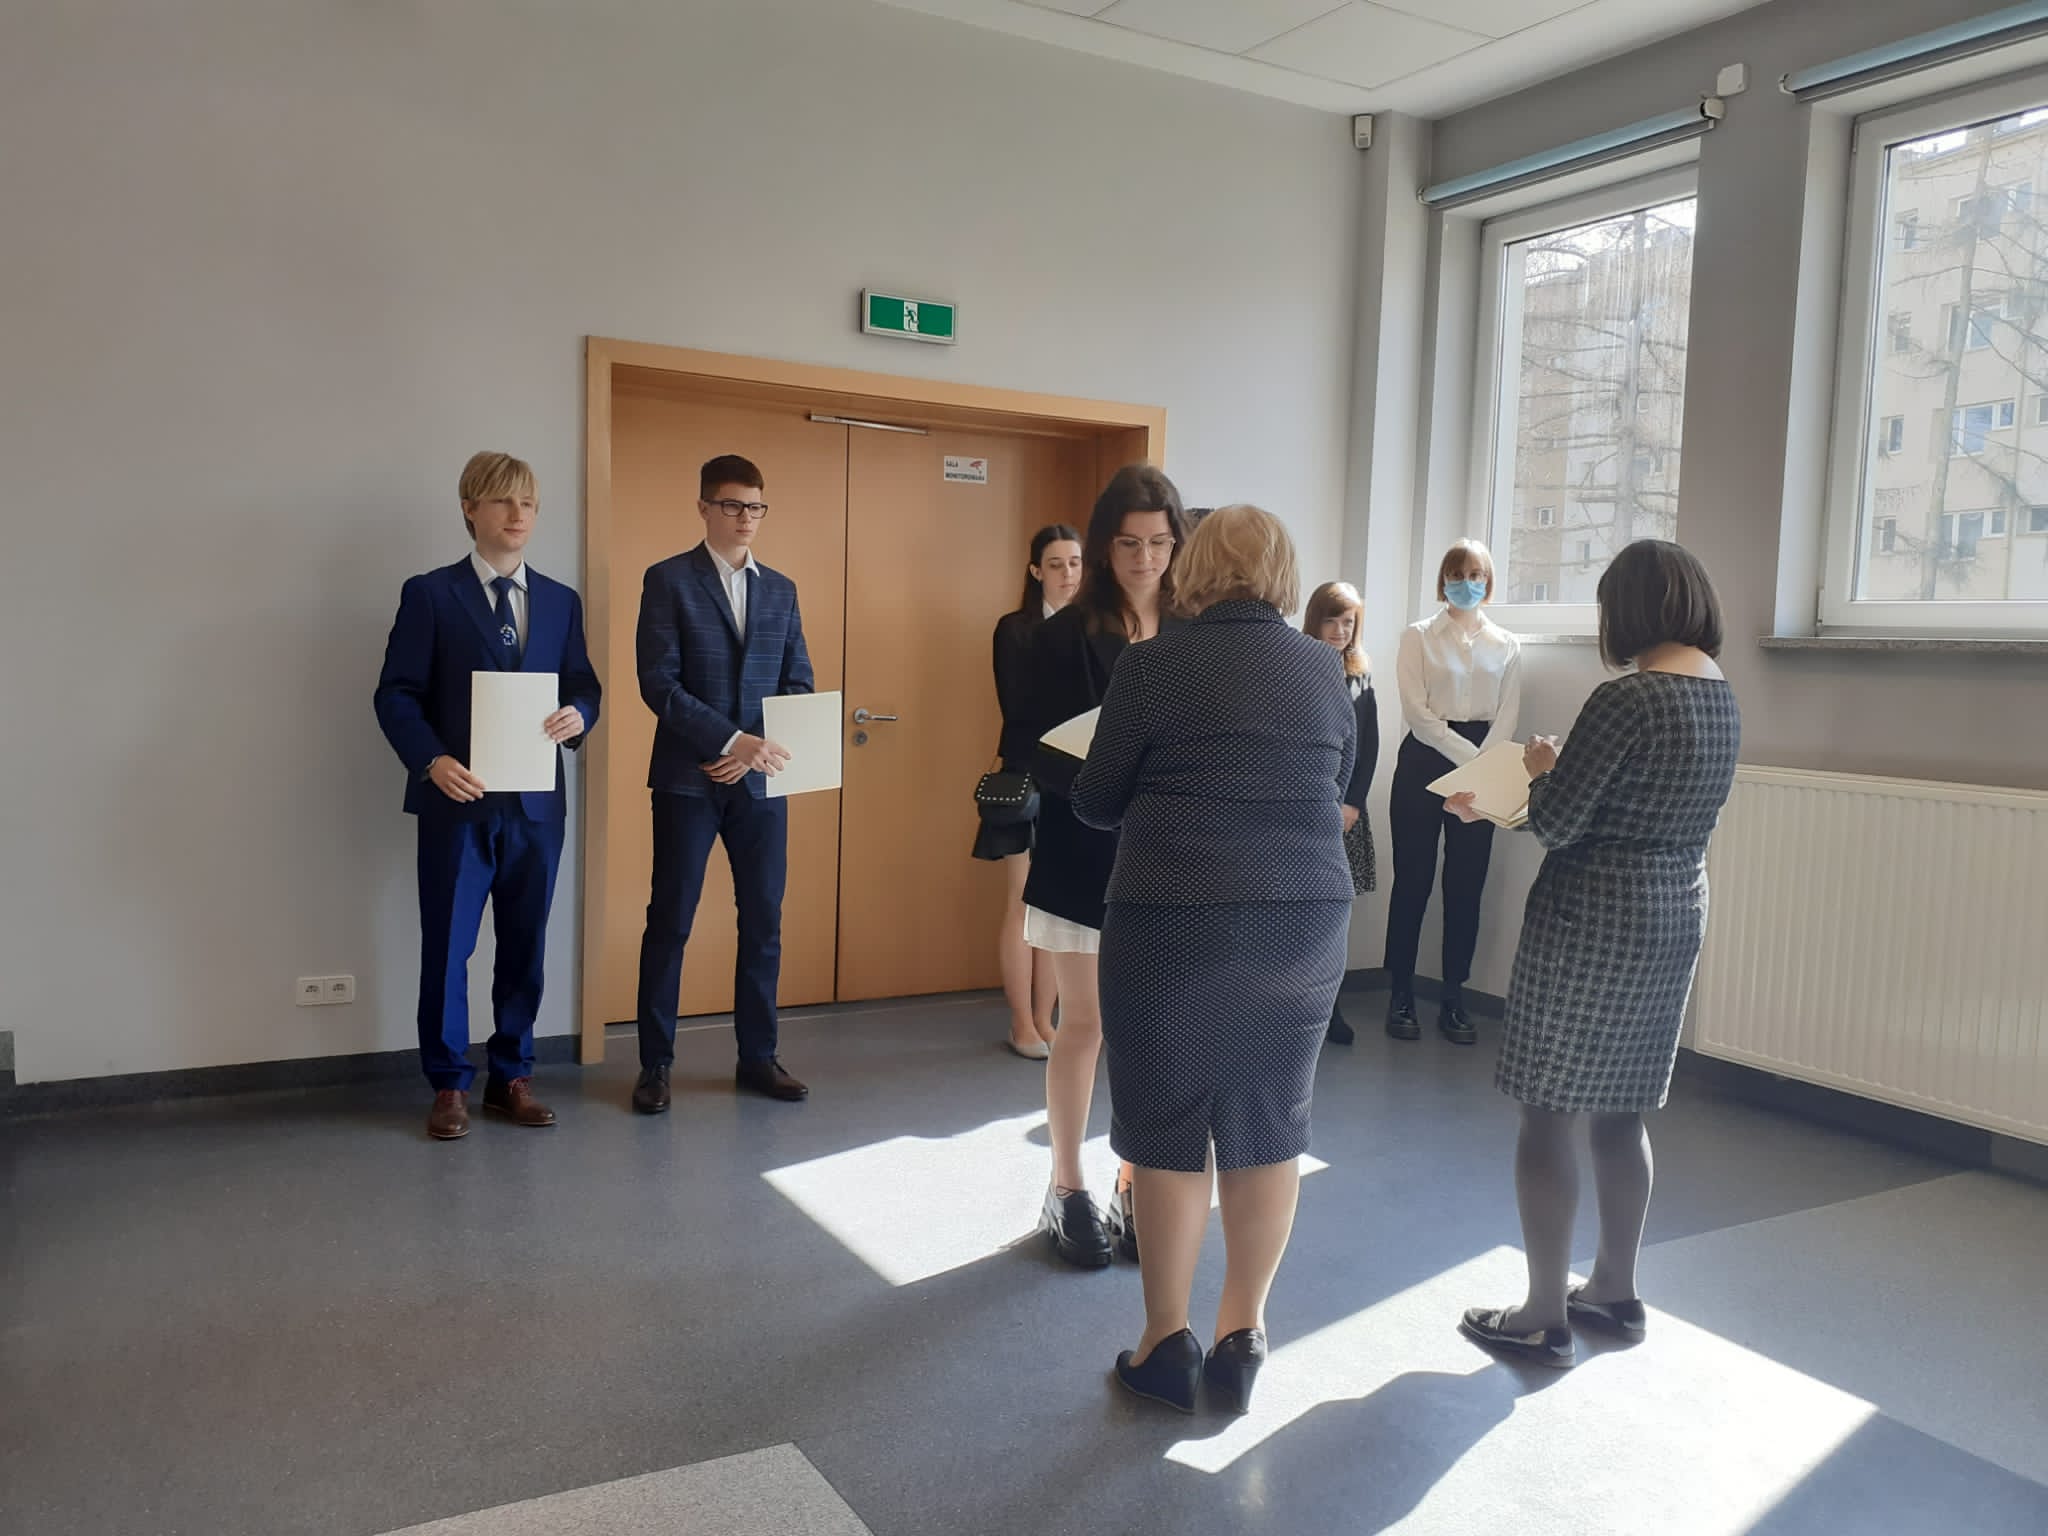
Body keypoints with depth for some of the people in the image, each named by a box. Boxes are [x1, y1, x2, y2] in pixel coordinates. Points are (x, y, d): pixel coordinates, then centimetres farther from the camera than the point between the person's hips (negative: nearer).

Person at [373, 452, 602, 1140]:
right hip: (458, 799, -3)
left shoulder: (561, 602, 12)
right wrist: (433, 761, -20)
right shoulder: (430, 594, 0)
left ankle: (511, 1076, 23)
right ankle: (450, 1085, 16)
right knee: (446, 947, 3)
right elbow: (396, 696, -4)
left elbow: (584, 688, 12)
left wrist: (578, 715, -12)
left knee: (525, 946, 10)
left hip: (536, 802, 4)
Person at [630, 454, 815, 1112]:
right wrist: (731, 740, -18)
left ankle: (757, 1057, 19)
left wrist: (755, 751, -5)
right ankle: (655, 1063, 13)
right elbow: (658, 683, -9)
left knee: (764, 920, 7)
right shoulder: (668, 580, -1)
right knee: (670, 922, 2)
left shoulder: (781, 589, 13)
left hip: (760, 779, 4)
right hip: (688, 779, -4)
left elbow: (799, 683, 11)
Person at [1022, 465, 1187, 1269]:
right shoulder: (1067, 635, -6)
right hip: (1086, 853, -3)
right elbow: (1045, 757, -11)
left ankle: (1136, 1188, 24)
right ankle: (1068, 1192, 21)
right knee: (1086, 1025, 6)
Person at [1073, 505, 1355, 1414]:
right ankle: (1242, 1338, 22)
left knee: (1168, 1133, 7)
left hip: (1174, 924, -4)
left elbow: (1096, 802, 0)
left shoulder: (1153, 666, -7)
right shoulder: (1324, 668, 4)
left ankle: (1167, 1345, 17)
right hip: (1307, 923, 4)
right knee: (1268, 1130, 12)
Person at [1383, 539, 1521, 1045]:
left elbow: (1507, 715, 3)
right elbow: (1416, 710, -7)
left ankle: (1454, 999, 12)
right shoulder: (1419, 637, 3)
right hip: (1425, 759, -2)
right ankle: (1401, 994, 8)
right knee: (1412, 878, -1)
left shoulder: (1506, 645, 11)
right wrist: (1466, 754, -16)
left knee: (1466, 884, 3)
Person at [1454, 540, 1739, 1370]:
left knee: (1547, 1115, 3)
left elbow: (1556, 823, -17)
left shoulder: (1627, 697, -20)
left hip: (1593, 920, -9)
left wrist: (1541, 771, 3)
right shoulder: (1721, 696, 7)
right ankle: (1615, 1290, 31)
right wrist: (1561, 777, 17)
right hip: (1677, 916, 9)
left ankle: (1545, 1317, 11)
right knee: (1620, 1114, 19)